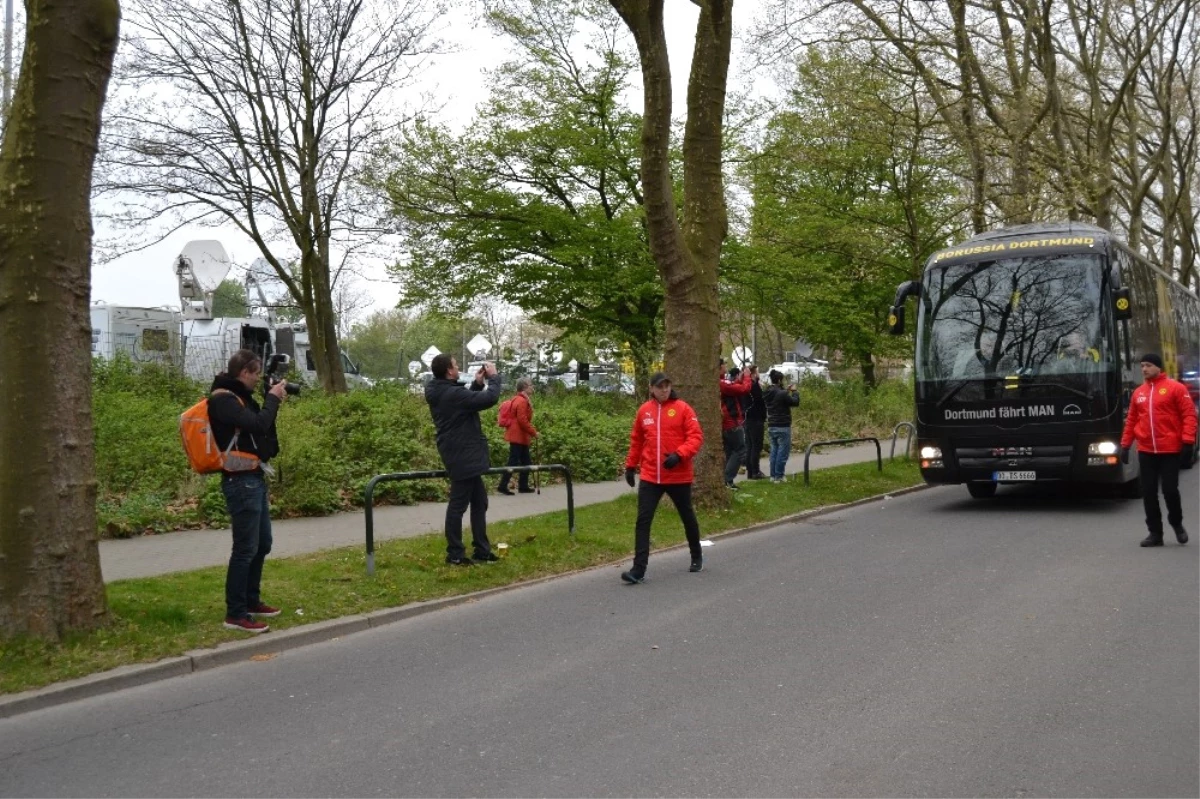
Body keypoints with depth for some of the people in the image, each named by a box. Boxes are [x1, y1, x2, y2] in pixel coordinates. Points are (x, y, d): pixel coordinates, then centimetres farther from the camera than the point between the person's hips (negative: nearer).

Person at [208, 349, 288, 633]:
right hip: (241, 482, -10)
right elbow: (258, 425, -27)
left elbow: (260, 426, 18)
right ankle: (235, 614, -2)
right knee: (245, 548, -7)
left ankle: (251, 602, 28)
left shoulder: (237, 396, 14)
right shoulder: (222, 399, -16)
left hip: (254, 479, 10)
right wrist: (272, 399, -12)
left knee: (262, 545, 17)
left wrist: (273, 401, 6)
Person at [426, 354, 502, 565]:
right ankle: (455, 554, 5)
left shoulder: (441, 392, 8)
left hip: (463, 456, 11)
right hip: (463, 457, -11)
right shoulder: (452, 394, -23)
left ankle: (481, 550, 23)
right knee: (458, 505, -2)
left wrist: (478, 383, 8)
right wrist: (493, 377, -9)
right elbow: (490, 398, -25)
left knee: (479, 502, 17)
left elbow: (467, 400, 21)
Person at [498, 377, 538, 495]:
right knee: (513, 462, -8)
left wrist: (531, 431, 18)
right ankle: (502, 486, -6)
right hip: (518, 436, -10)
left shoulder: (521, 400, 16)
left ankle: (523, 486, 18)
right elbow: (522, 420, -22)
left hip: (519, 436, 10)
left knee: (526, 462, 13)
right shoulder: (522, 401, -16)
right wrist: (533, 432, -14)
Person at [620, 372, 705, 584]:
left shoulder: (682, 408, -6)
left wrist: (679, 455, -24)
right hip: (650, 476, 2)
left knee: (687, 517, 16)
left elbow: (696, 437, -10)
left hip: (678, 476, -2)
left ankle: (697, 557, 39)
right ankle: (638, 570, -8)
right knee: (643, 520, -8)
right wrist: (631, 465, 17)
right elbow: (637, 440, 16)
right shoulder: (644, 410, 5)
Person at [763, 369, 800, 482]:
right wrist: (794, 391, 4)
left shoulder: (767, 393, 4)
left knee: (774, 450, 14)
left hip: (771, 426, 8)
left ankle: (773, 475, 15)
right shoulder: (781, 394, -20)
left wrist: (786, 390, 15)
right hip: (783, 426, -8)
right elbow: (795, 402, -11)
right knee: (783, 451, 0)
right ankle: (778, 476, 0)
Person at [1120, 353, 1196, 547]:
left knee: (1170, 490, -3)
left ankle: (1177, 524, 24)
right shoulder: (1138, 392, 11)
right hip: (1146, 451, 5)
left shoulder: (1175, 388, -4)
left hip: (1170, 450, -4)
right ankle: (1155, 533, 12)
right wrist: (1125, 445, 10)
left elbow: (1189, 415, -7)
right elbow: (1131, 420, 14)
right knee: (1149, 493, 4)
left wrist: (1188, 442, -15)